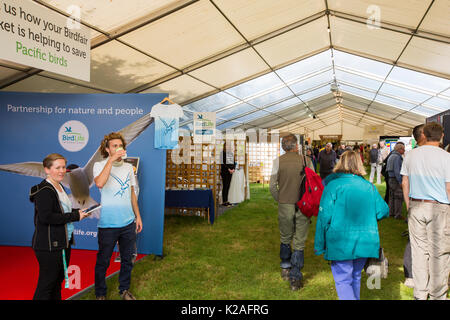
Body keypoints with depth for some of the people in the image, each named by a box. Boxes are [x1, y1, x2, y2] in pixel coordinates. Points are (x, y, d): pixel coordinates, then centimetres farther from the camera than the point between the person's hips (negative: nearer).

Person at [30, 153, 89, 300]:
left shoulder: (60, 187, 13)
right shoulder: (43, 190, -16)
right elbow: (46, 217, -26)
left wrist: (78, 211, 6)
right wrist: (75, 216, -21)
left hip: (63, 243, 9)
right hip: (49, 245, -9)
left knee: (58, 279, 18)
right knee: (46, 284, 0)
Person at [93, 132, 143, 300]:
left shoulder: (128, 167, 9)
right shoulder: (99, 165, -6)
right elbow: (99, 183, -29)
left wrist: (138, 216, 14)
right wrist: (111, 160, -27)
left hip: (128, 223, 5)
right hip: (108, 224, -5)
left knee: (127, 259, 15)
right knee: (103, 261, 8)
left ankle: (124, 290, 34)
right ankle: (100, 294, 27)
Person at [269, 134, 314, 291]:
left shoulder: (278, 161, -3)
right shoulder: (306, 161, -2)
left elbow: (272, 186, -3)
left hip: (285, 206, 1)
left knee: (285, 239, 19)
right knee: (299, 243, 6)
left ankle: (285, 269, 34)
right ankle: (295, 278, 8)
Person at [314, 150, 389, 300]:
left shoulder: (333, 185, -11)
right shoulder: (369, 187, 1)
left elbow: (324, 217, -11)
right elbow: (383, 212, 6)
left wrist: (319, 245, -3)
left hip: (340, 244, -4)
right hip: (365, 242, 5)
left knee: (343, 280, 3)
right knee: (355, 277, 21)